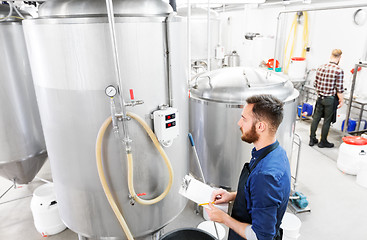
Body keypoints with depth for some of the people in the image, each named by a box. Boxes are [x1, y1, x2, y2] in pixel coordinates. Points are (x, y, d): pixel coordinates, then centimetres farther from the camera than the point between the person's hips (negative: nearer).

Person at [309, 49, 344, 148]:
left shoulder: (320, 68, 0)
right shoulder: (339, 70, -14)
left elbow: (315, 84, 7)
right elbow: (339, 89, -13)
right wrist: (341, 100, -1)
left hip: (320, 98, 4)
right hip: (330, 99, -4)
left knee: (316, 118, 13)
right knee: (327, 121, 7)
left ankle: (312, 139, 20)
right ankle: (323, 142, 19)